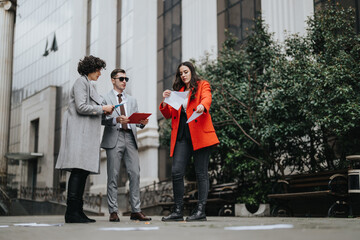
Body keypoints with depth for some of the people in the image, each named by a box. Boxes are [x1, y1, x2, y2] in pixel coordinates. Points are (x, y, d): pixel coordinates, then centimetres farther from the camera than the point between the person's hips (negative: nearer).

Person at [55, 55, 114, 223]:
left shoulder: (88, 85, 26)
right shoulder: (81, 82, -3)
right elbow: (81, 107, -14)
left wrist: (103, 112, 13)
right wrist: (102, 109, -6)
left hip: (87, 132, 10)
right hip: (79, 131, -10)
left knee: (83, 171, 5)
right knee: (78, 170, -14)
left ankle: (77, 211, 5)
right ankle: (71, 213, -15)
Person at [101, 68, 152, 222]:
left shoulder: (132, 100, 23)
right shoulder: (105, 99, 7)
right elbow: (102, 120, -2)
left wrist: (142, 123, -4)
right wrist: (116, 120, -19)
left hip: (130, 137, 4)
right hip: (114, 138, -4)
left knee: (135, 174, -3)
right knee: (113, 176, -3)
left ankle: (136, 211, 2)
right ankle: (113, 212, 3)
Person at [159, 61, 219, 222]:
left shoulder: (202, 85, 10)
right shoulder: (178, 91, 22)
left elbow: (207, 99, -12)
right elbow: (168, 115, 17)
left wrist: (202, 106, -34)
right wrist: (165, 101, -1)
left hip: (199, 134, -4)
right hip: (181, 136, 4)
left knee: (201, 173, -2)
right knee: (176, 172, -4)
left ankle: (200, 211, 1)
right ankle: (177, 211, 4)